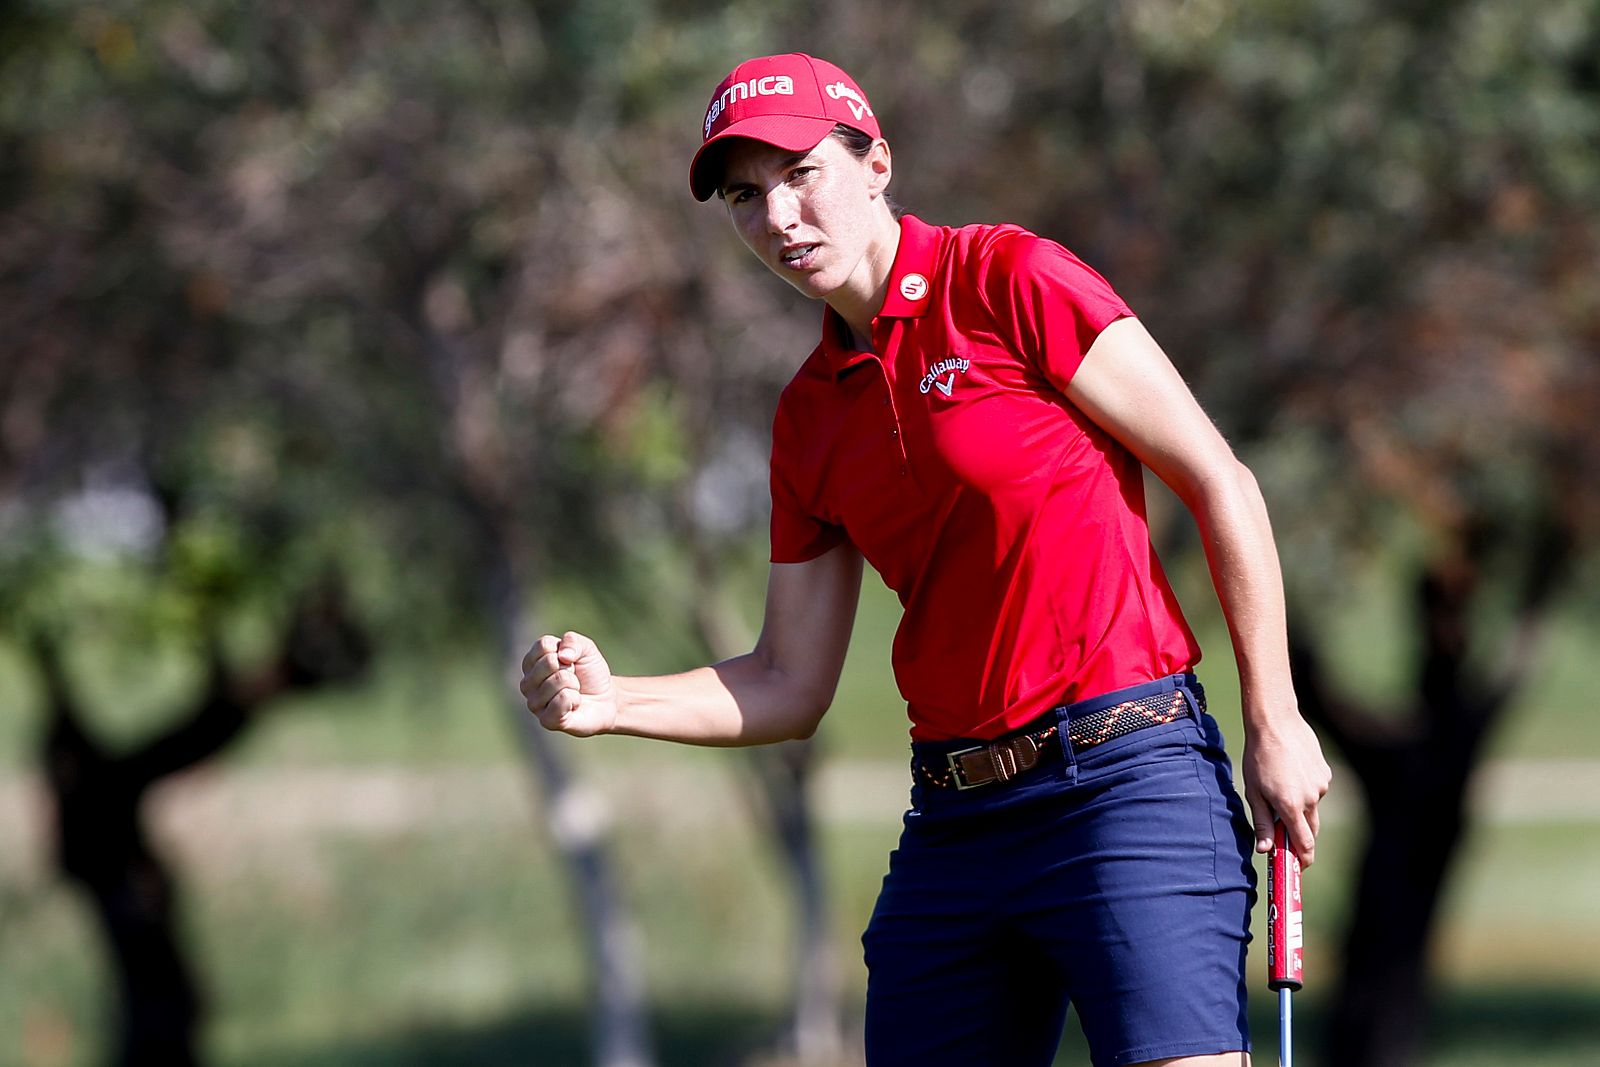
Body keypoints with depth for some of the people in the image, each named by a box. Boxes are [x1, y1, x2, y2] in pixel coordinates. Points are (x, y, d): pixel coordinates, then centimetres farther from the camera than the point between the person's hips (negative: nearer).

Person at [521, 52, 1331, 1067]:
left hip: (1123, 766, -6)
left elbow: (1222, 485, -4)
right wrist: (612, 702, 0)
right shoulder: (809, 420, 15)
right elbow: (791, 688, 17)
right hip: (955, 821, 6)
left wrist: (1275, 724, -7)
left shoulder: (1010, 281, -3)